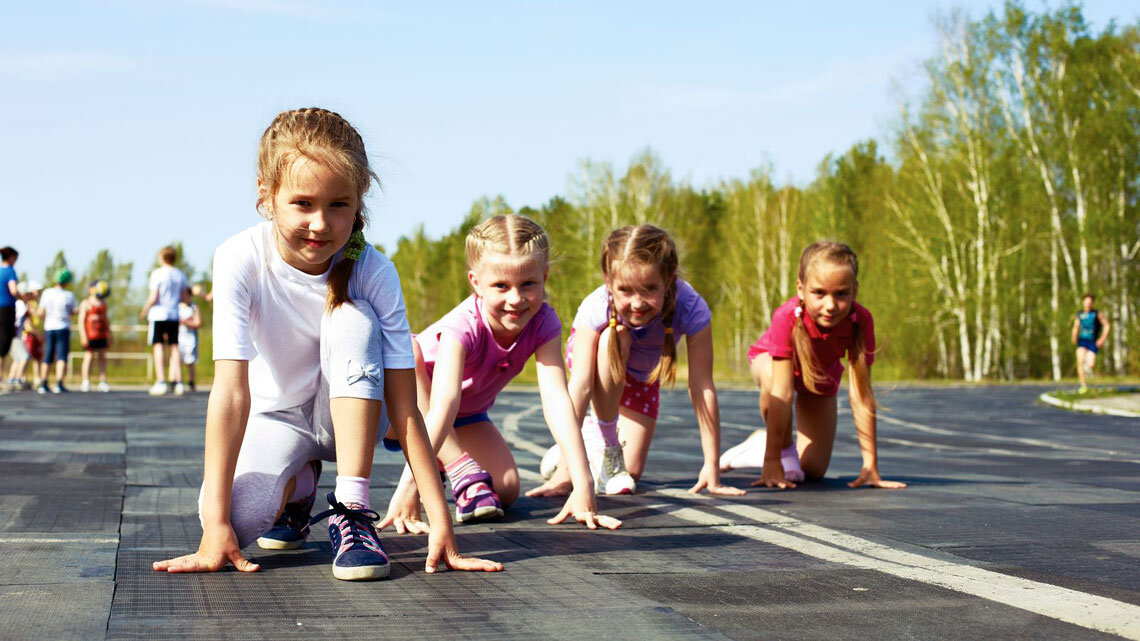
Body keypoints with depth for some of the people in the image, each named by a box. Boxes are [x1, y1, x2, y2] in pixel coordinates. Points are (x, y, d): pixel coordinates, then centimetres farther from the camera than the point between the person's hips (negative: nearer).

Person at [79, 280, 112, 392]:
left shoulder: (103, 304, 15)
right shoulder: (86, 304, -2)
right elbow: (81, 321, -7)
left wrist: (109, 335, 17)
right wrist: (83, 336, -15)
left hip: (102, 335, 6)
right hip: (90, 335, -6)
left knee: (103, 357, 5)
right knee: (89, 357, -5)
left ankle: (103, 382, 7)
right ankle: (86, 382, -1)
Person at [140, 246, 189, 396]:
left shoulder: (157, 273, -8)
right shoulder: (180, 275, 7)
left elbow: (153, 298, -12)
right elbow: (184, 297, 10)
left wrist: (144, 310, 1)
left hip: (158, 314, -5)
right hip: (174, 315, 5)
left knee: (159, 347, -3)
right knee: (174, 347, 7)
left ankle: (161, 382, -10)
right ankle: (178, 382, 5)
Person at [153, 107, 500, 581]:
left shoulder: (373, 272, -25)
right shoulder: (241, 260, -26)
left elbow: (404, 409, -25)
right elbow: (231, 391, -32)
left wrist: (441, 524, -32)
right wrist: (216, 525, -37)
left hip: (345, 413, 0)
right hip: (276, 416, 0)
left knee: (352, 317, -31)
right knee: (236, 517, -32)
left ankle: (351, 511, -26)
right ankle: (297, 486, 7)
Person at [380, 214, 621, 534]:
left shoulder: (544, 323, -25)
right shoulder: (463, 326, -37)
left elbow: (557, 400, -34)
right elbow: (444, 405, -49)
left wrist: (583, 484, -44)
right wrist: (410, 484, -58)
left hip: (467, 418, 4)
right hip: (406, 405, -4)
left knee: (506, 492, -16)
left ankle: (440, 464, 15)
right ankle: (462, 471, -29)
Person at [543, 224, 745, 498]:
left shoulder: (691, 308, -39)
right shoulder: (596, 308, -40)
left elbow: (702, 388, -36)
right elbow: (580, 385, -42)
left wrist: (712, 469, -35)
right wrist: (565, 470, -48)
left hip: (641, 375, 2)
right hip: (595, 356, -2)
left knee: (631, 473, -8)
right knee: (616, 337, -37)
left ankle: (592, 437, 24)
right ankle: (604, 443, -20)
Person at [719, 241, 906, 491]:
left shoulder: (860, 321, -37)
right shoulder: (787, 317, -43)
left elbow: (861, 395, -34)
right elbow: (782, 393, -43)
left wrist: (870, 465, -34)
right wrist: (772, 460, -43)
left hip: (822, 377, 3)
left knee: (814, 471, 0)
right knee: (773, 377, -41)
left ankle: (762, 442, 31)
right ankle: (784, 449, -14)